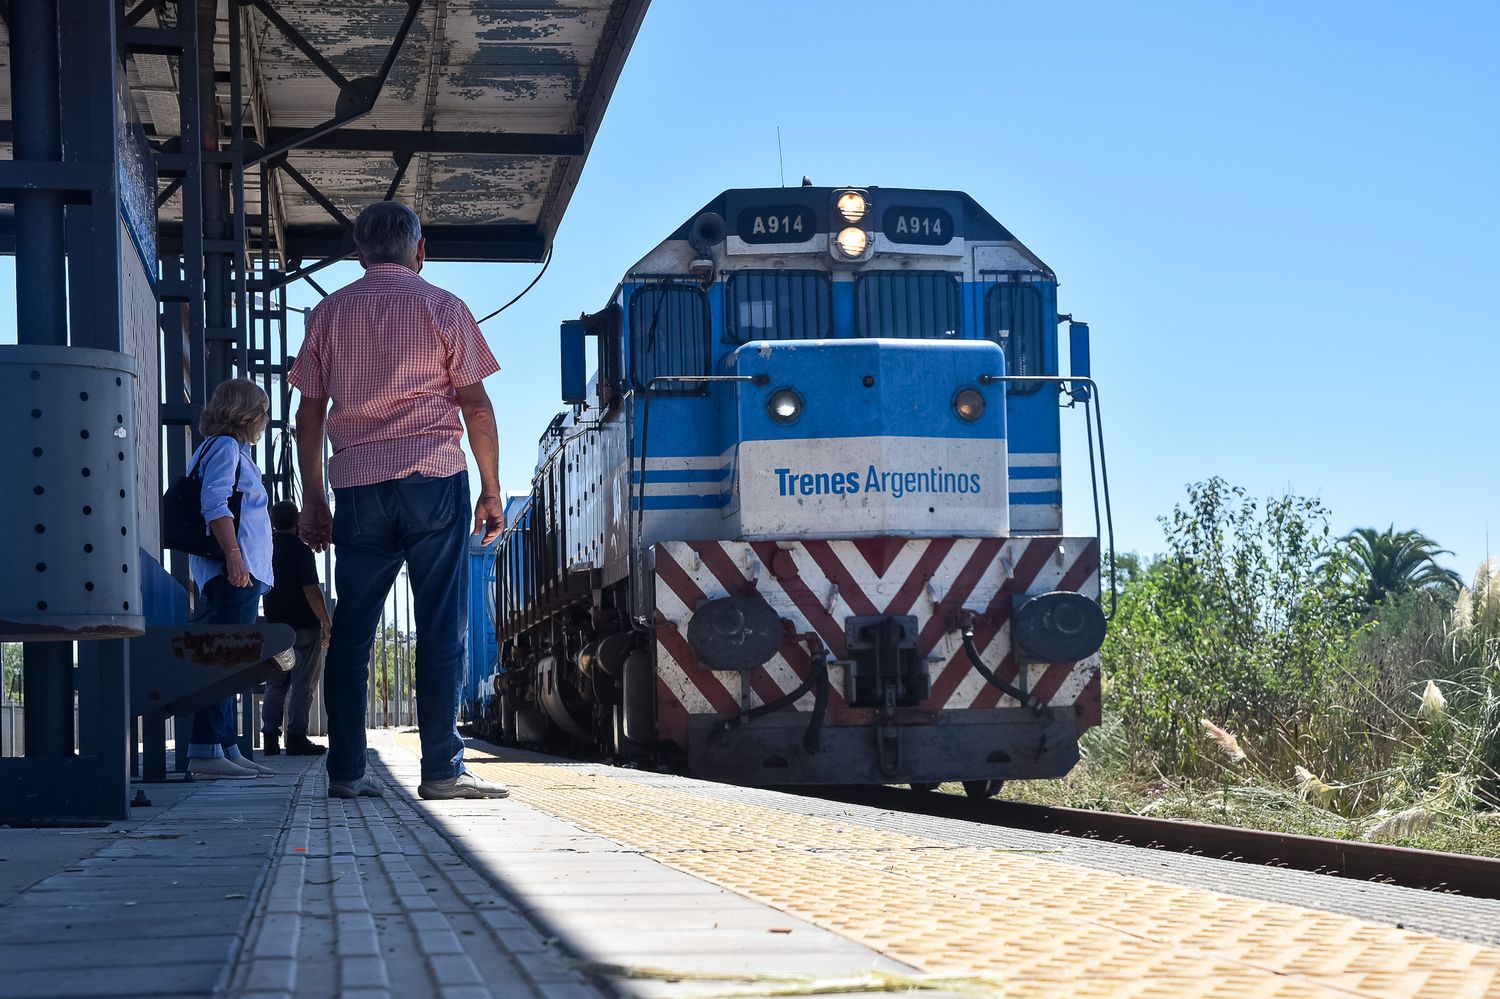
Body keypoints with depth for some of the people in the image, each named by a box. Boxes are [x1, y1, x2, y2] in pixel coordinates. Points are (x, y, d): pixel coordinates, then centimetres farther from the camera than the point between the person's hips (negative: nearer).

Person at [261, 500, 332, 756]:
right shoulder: (300, 549, -11)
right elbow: (311, 590, -16)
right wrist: (326, 623, -10)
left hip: (274, 626, 6)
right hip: (304, 627, -6)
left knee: (276, 684, 11)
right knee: (302, 684, -3)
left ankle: (271, 737, 6)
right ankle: (296, 737, -6)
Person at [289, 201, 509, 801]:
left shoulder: (329, 313, 13)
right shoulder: (441, 307, 4)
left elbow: (310, 413, 11)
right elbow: (476, 404, 1)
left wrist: (313, 499, 16)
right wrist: (491, 492, 6)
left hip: (356, 485, 3)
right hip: (434, 479, -3)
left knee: (351, 631, 6)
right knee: (441, 627, -3)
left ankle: (345, 770, 5)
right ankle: (441, 770, -7)